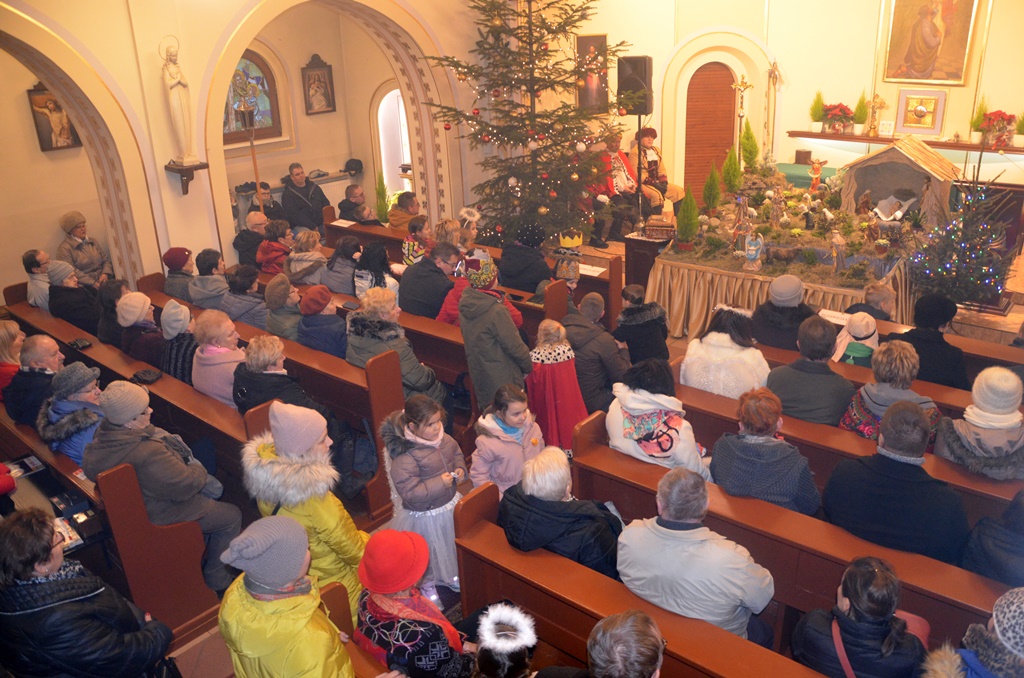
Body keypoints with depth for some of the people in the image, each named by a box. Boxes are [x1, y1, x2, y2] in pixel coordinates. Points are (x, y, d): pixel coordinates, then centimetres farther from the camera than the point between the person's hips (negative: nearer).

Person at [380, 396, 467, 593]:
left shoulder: (444, 439, -11)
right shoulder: (405, 457, -33)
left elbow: (457, 453, 11)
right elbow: (410, 493, -33)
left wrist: (460, 468, -8)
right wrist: (439, 483, -32)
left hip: (449, 504, 7)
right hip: (424, 516, -7)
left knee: (450, 546, 30)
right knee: (427, 556, 18)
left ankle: (448, 575, 59)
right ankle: (426, 586, 47)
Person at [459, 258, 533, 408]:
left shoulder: (465, 304, -5)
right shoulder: (496, 311, -28)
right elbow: (514, 345, -20)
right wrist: (528, 367, -2)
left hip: (477, 375, 7)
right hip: (501, 379, -7)